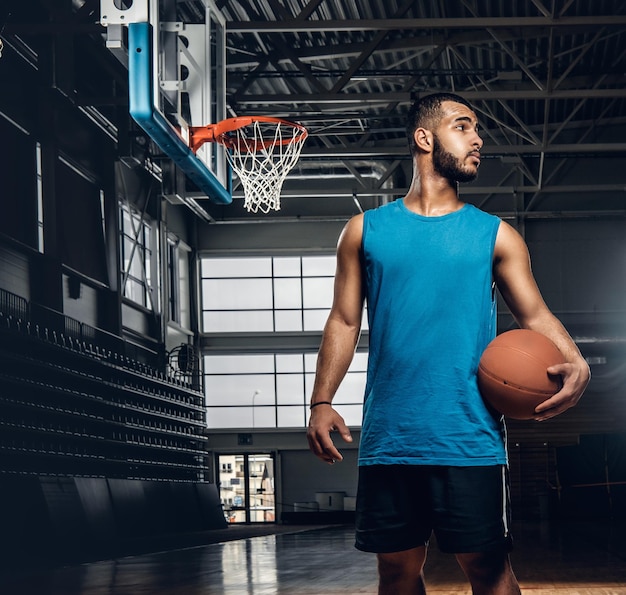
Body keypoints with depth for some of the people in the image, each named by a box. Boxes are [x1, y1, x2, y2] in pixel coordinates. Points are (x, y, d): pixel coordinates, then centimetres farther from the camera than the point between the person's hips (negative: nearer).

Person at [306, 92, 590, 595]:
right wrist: (321, 402, 0)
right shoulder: (365, 231, 11)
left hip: (470, 440, -1)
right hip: (389, 439, 1)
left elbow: (535, 314, 6)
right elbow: (344, 321, 11)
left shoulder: (496, 235, 9)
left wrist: (575, 364, -15)